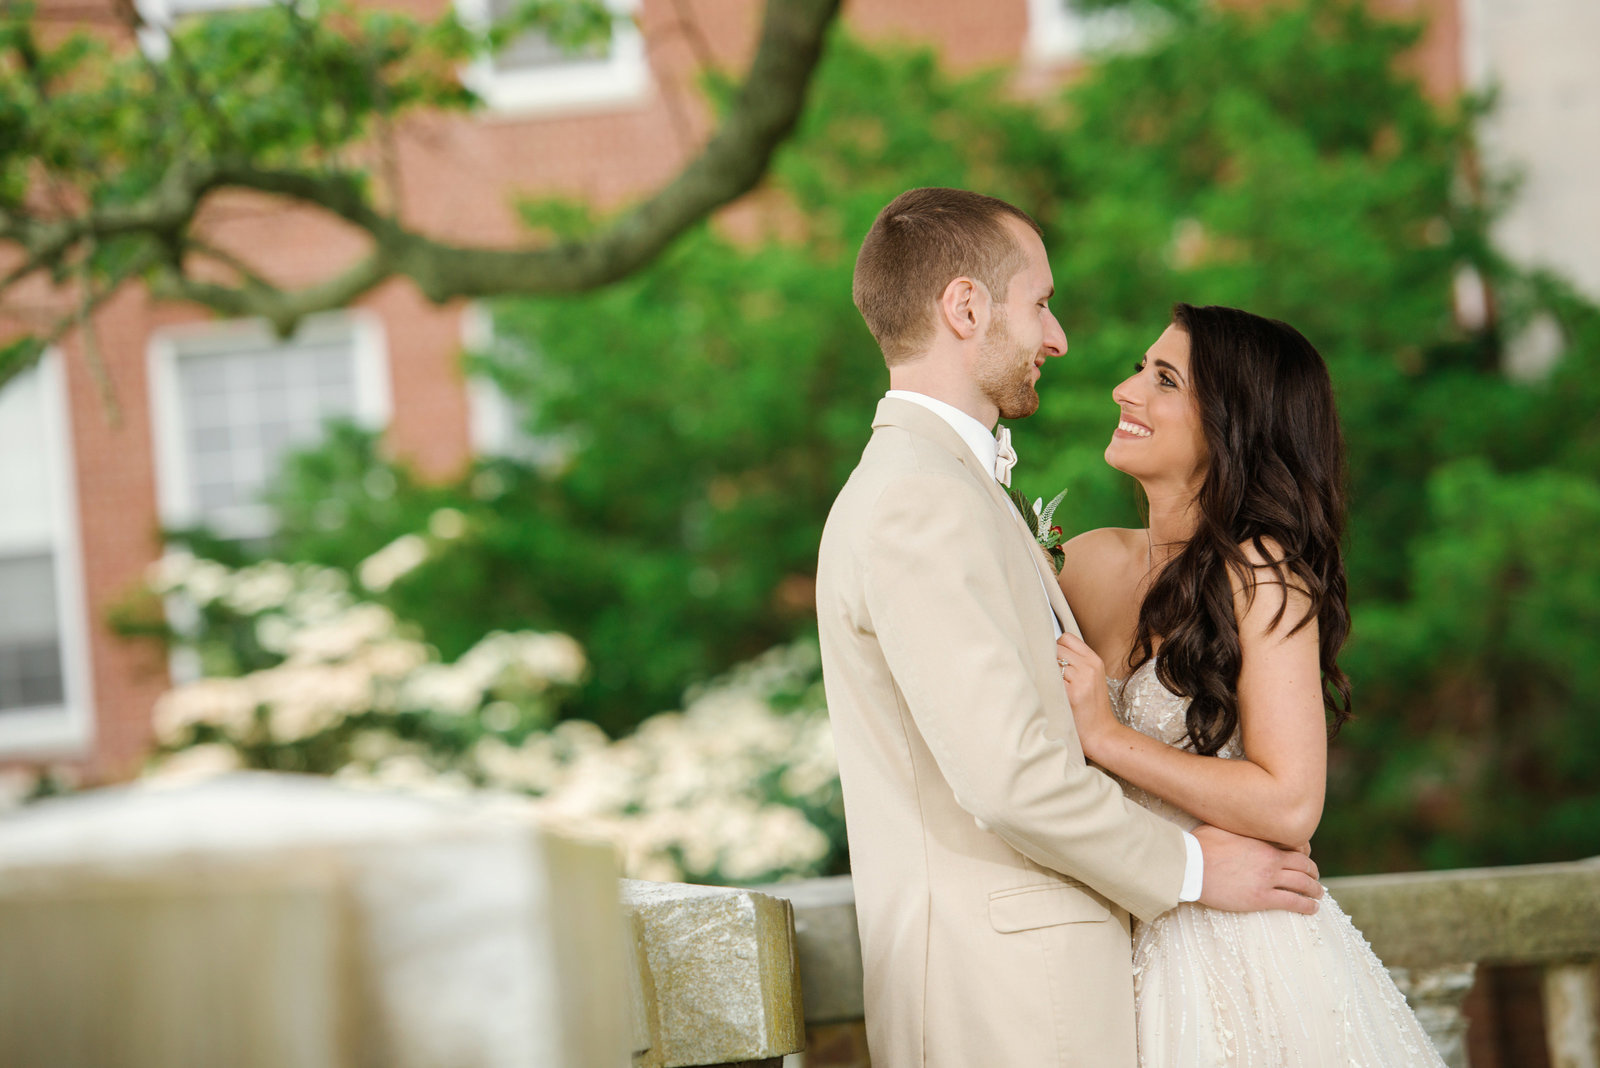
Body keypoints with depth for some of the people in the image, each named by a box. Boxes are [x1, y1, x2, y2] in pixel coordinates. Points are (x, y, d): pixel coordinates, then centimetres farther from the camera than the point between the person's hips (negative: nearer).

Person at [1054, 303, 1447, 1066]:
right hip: (1122, 947, 5)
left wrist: (1109, 738, -18)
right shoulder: (1088, 561, 4)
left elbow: (1289, 806, -19)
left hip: (1246, 964, -5)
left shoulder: (1261, 577, -14)